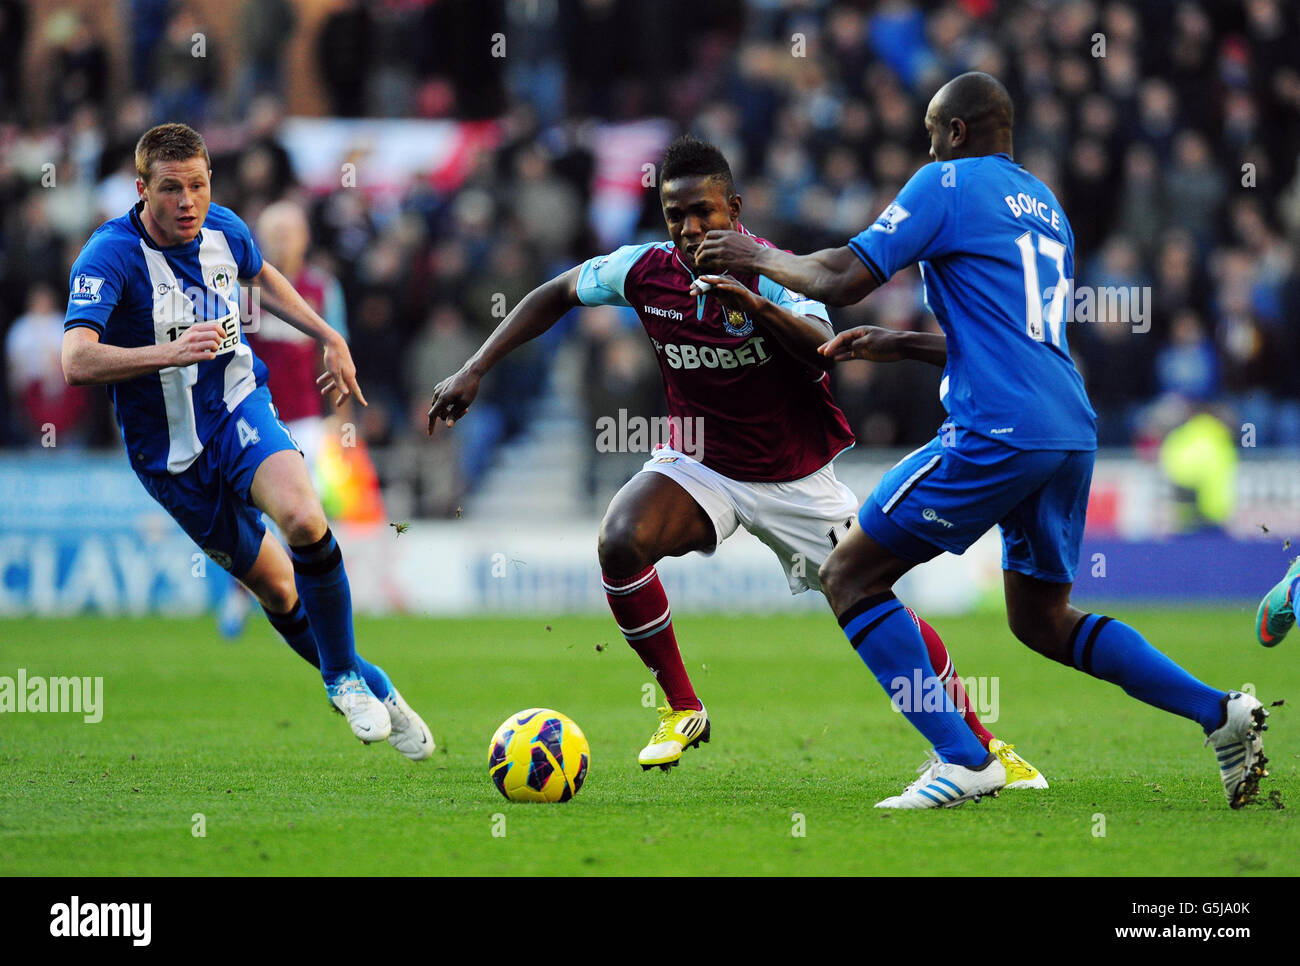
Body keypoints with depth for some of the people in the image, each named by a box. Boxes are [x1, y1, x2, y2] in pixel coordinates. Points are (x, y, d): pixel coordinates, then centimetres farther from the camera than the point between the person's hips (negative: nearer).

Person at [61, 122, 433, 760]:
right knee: (276, 587, 6)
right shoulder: (110, 255, -23)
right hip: (171, 451, -2)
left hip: (239, 409, 2)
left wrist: (330, 339, 20)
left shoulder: (224, 230, -5)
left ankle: (344, 677, -9)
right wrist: (172, 353, -49)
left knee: (303, 519, -28)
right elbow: (76, 362, -38)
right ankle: (372, 691, 30)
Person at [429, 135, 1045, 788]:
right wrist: (474, 371, -2)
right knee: (620, 541, -27)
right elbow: (556, 294, 5)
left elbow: (825, 352, -40)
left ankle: (978, 745, 15)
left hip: (795, 477, -2)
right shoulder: (647, 271, -12)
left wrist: (752, 305, -56)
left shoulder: (774, 273, -22)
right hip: (698, 465, 2)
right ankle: (681, 711, -9)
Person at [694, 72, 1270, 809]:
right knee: (1042, 619, 21)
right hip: (1072, 434, 8)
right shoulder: (1046, 205, 24)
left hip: (996, 435, -8)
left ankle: (962, 761, -9)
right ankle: (1221, 712, 7)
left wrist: (759, 258, 12)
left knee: (849, 577, 0)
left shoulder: (949, 183, -1)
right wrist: (894, 346, 35)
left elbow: (843, 280, -5)